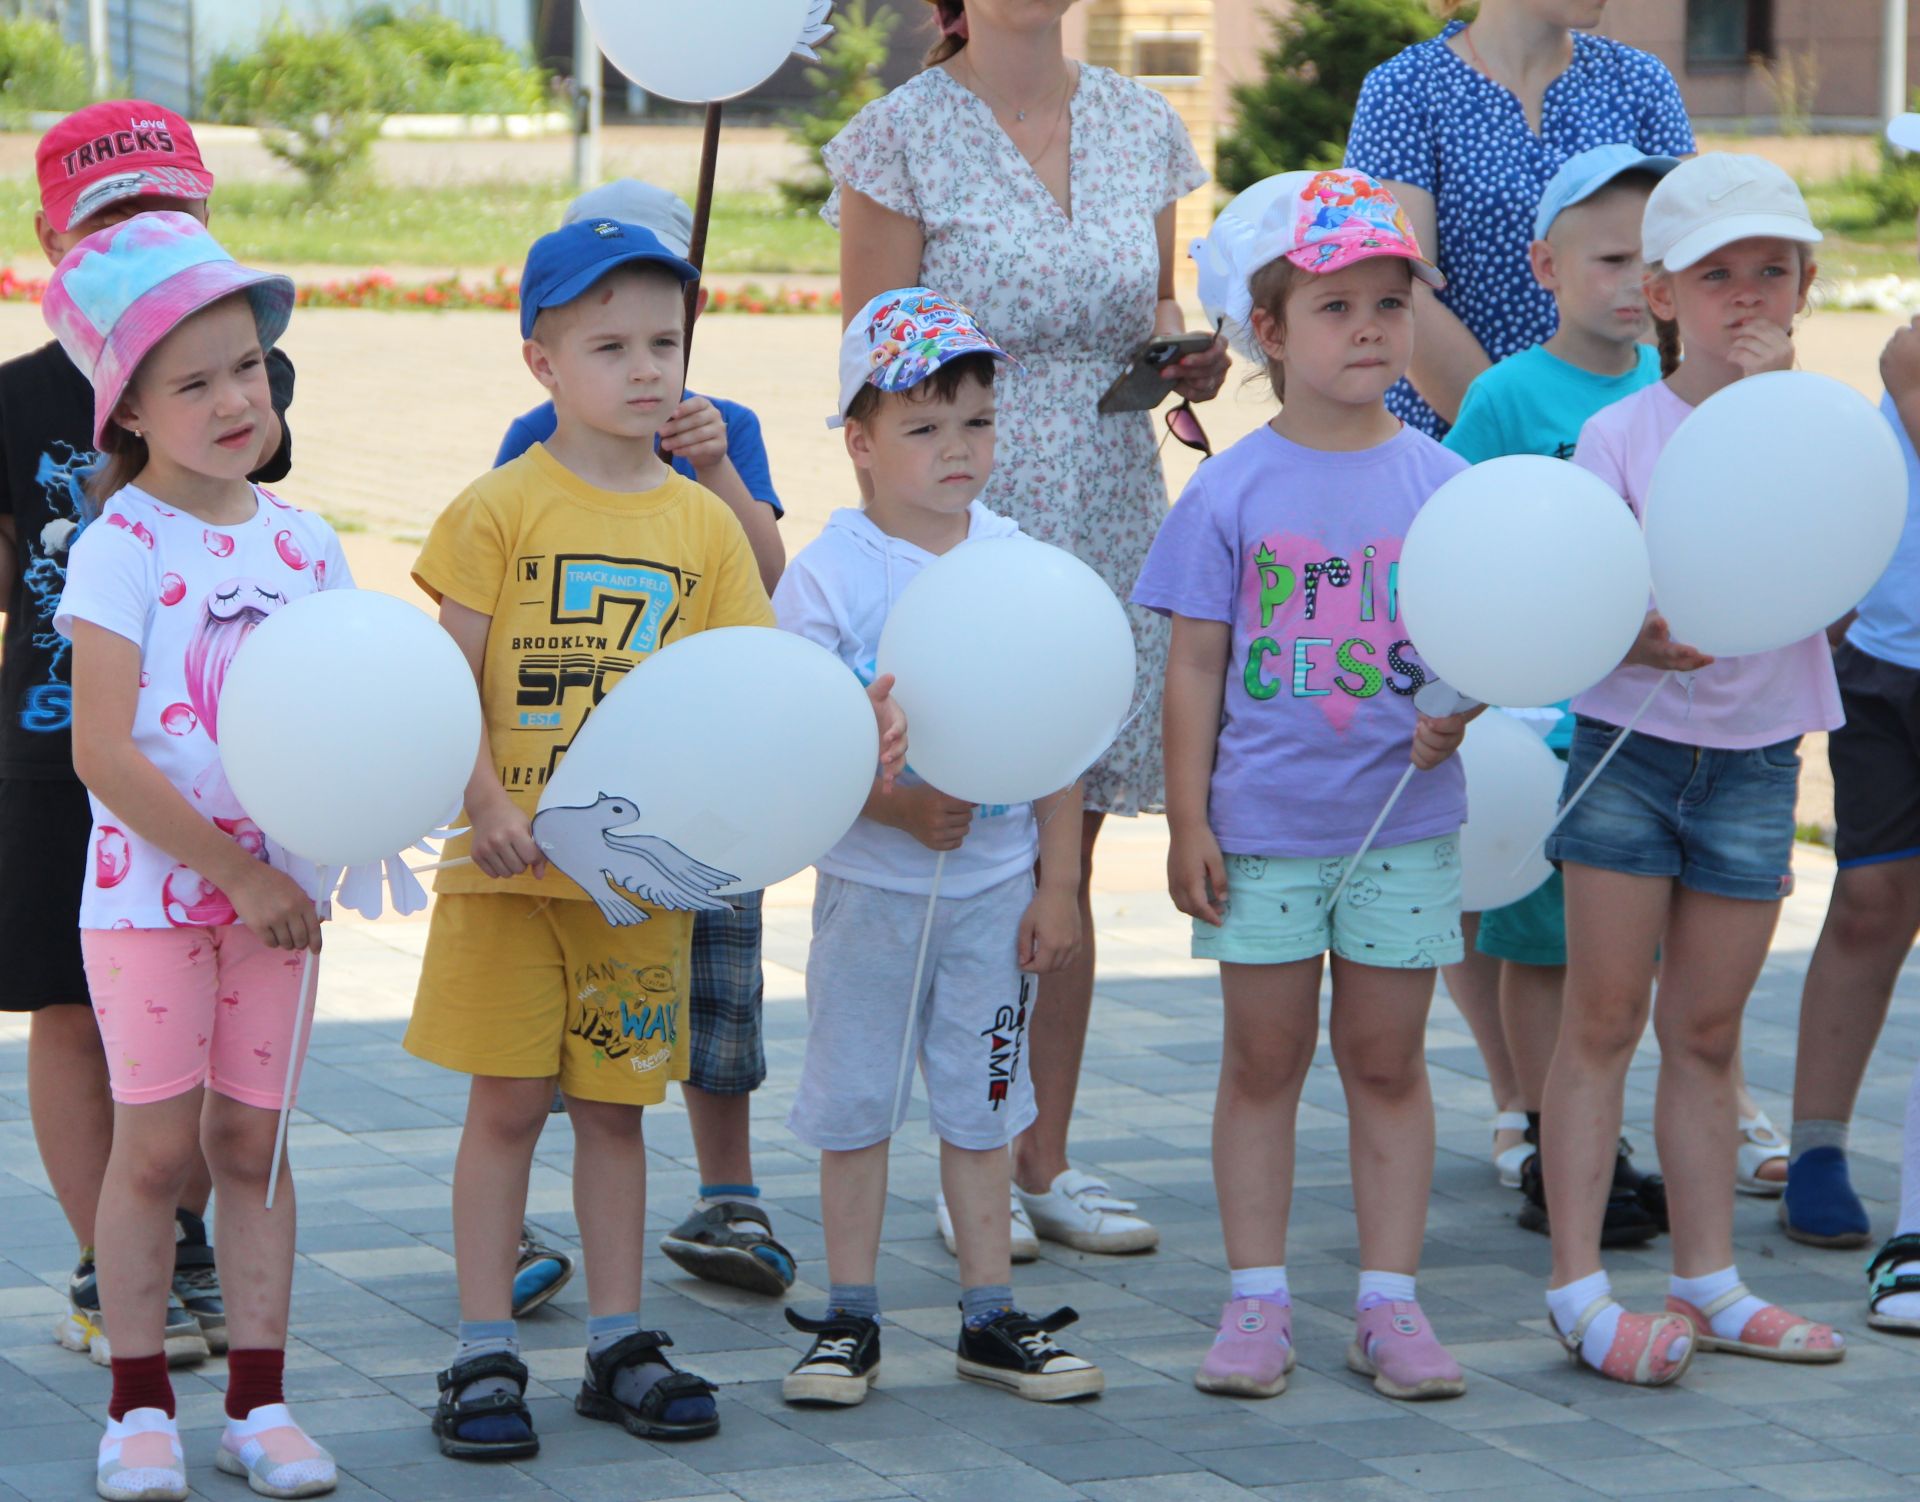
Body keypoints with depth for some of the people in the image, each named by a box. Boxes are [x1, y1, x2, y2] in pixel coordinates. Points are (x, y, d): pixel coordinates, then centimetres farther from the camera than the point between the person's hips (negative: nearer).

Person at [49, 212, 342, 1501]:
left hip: (276, 886, 4)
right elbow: (104, 752, -16)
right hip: (149, 885, -4)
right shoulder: (121, 545, -10)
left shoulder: (304, 546, 5)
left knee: (251, 1140, 7)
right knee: (156, 1143, -1)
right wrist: (235, 874, -15)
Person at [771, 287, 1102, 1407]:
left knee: (985, 1100, 10)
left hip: (998, 884, 2)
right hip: (872, 884, -2)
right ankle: (851, 1319, 17)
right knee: (856, 1099, 6)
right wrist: (899, 807, -24)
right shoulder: (828, 576, -9)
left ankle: (992, 1316, 20)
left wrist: (1060, 882, 2)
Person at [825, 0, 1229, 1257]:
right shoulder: (904, 138, -6)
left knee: (1066, 859, 9)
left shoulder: (1140, 127, 9)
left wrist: (1183, 357, -4)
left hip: (1111, 527, 4)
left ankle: (1048, 1156, 17)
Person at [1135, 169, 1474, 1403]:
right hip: (1262, 827, -1)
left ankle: (1391, 1299, 16)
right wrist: (1187, 822, -5)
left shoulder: (1441, 483, 1)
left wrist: (1458, 710, -18)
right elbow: (1197, 664, -1)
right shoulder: (1232, 491, -4)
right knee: (1265, 1060, 7)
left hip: (1403, 826, 1)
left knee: (1387, 1060, 9)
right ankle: (1259, 1298, 16)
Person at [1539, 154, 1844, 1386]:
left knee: (1707, 1031, 10)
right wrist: (1641, 639, -29)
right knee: (1603, 1022, -2)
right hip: (1630, 743, -2)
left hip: (1754, 759, 3)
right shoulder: (1619, 435, -5)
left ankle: (1710, 1283, 17)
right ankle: (1580, 1291, 1)